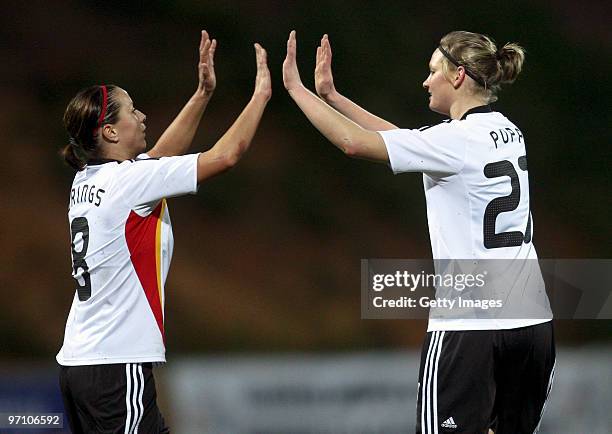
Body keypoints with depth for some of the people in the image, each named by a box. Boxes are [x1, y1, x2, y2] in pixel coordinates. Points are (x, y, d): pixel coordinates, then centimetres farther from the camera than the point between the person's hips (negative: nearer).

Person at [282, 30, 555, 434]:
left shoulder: (456, 140, -13)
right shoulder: (506, 132, 12)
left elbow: (355, 142, -13)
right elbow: (402, 138, 20)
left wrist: (296, 87, -1)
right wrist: (330, 95, 23)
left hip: (469, 328, -8)